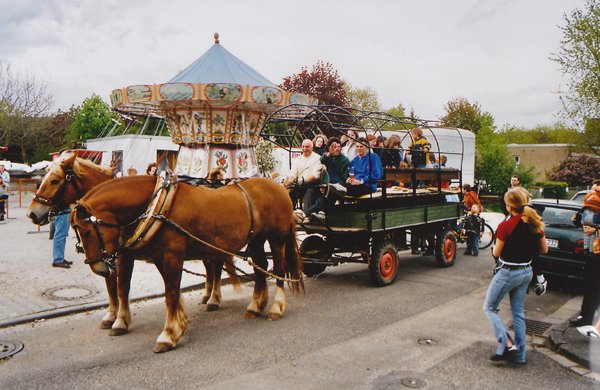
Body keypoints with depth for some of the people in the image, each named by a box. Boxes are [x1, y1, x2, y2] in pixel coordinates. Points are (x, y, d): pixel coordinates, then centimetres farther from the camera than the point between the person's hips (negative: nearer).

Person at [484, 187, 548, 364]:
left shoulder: (505, 226, -21)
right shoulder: (535, 224, -1)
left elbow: (496, 253, -13)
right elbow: (544, 250, 9)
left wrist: (495, 246, 7)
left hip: (507, 273, -7)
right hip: (527, 272, 7)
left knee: (490, 307, 10)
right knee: (518, 312, 17)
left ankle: (507, 344, -2)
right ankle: (519, 354, 22)